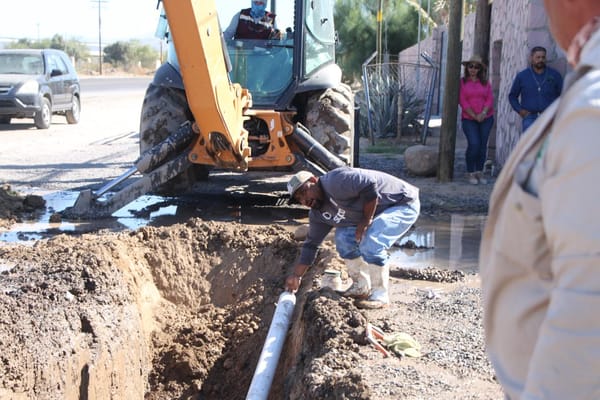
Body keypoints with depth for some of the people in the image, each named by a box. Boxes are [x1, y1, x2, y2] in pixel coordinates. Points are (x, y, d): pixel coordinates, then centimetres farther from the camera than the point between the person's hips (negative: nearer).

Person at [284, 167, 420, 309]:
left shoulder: (334, 182, -26)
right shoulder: (317, 214, 3)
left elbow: (370, 186, -32)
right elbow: (311, 244, 8)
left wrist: (365, 222, -23)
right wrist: (296, 275, 5)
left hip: (404, 203, -9)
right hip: (378, 212, 9)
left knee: (371, 245, -24)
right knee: (344, 237, -4)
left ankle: (380, 296, -8)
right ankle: (361, 287, 10)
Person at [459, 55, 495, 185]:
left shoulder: (485, 82, 8)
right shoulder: (462, 82, 1)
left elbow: (490, 99, 2)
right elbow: (463, 101, -5)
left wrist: (483, 113, -14)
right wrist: (474, 116, -11)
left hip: (486, 119, 3)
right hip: (469, 119, -3)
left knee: (483, 145, 2)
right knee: (474, 144, -15)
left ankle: (479, 172, 13)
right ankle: (470, 173, -1)